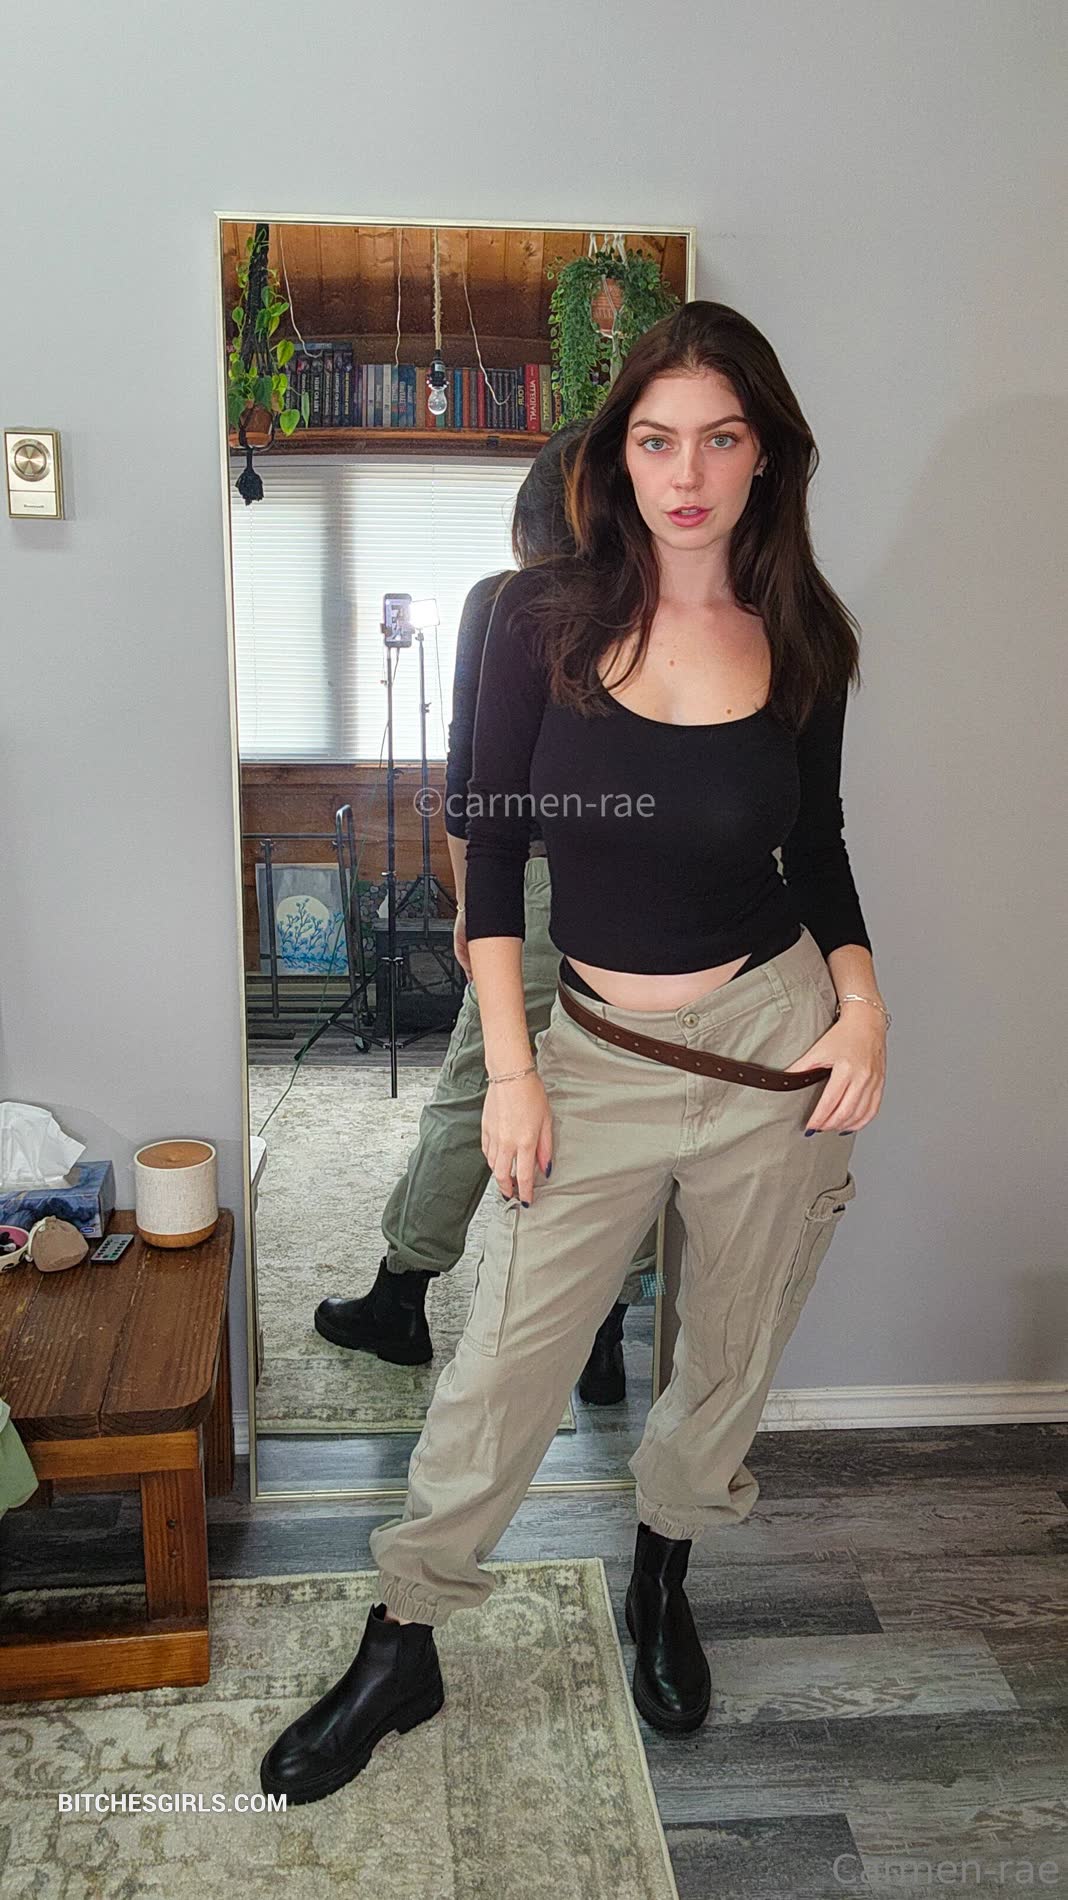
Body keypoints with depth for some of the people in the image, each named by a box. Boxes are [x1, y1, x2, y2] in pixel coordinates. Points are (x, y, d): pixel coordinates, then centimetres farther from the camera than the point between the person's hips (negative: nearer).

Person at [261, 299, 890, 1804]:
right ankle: (403, 1649, 28)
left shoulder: (803, 638, -1)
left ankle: (664, 1581, 45)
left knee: (731, 1363, 16)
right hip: (597, 1046, -1)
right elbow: (492, 846, -5)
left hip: (777, 1036, 2)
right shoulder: (548, 617, -6)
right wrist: (511, 1068, -9)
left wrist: (863, 1002, -6)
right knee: (504, 1370, 5)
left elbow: (819, 844, 10)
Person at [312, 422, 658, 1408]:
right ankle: (606, 1333, 21)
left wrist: (470, 901, 6)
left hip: (548, 881, -3)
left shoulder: (499, 605, -2)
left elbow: (470, 772, -2)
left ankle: (400, 1298, 24)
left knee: (473, 1094, 9)